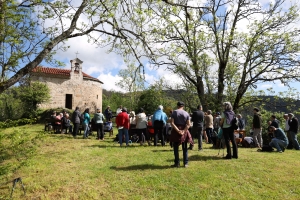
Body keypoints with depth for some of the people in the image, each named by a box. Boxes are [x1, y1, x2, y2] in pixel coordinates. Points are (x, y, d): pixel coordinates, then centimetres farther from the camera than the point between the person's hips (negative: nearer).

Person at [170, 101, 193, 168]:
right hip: (184, 131, 2)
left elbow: (172, 123, -12)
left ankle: (177, 163, 9)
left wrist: (178, 130, -14)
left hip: (176, 131, -2)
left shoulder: (174, 112, -3)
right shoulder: (186, 113, 3)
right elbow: (188, 124, -6)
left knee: (176, 148, 7)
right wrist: (183, 131, -12)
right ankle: (186, 163, 14)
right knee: (184, 148, 12)